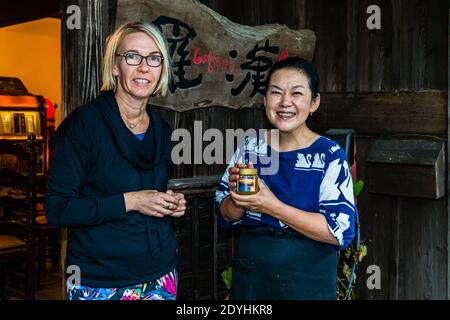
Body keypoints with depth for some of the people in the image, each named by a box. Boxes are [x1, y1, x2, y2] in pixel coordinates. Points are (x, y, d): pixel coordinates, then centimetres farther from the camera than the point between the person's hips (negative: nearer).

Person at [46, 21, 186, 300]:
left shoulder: (162, 130, 5)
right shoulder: (84, 122, -13)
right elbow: (58, 209, -15)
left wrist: (173, 205, -3)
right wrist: (128, 201, -21)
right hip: (99, 283, -5)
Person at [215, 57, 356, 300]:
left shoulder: (329, 156, -13)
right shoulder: (249, 147, -2)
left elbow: (340, 231, -19)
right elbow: (226, 217, 4)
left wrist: (272, 206, -24)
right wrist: (238, 198, -18)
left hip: (307, 281, -3)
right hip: (248, 274, 3)